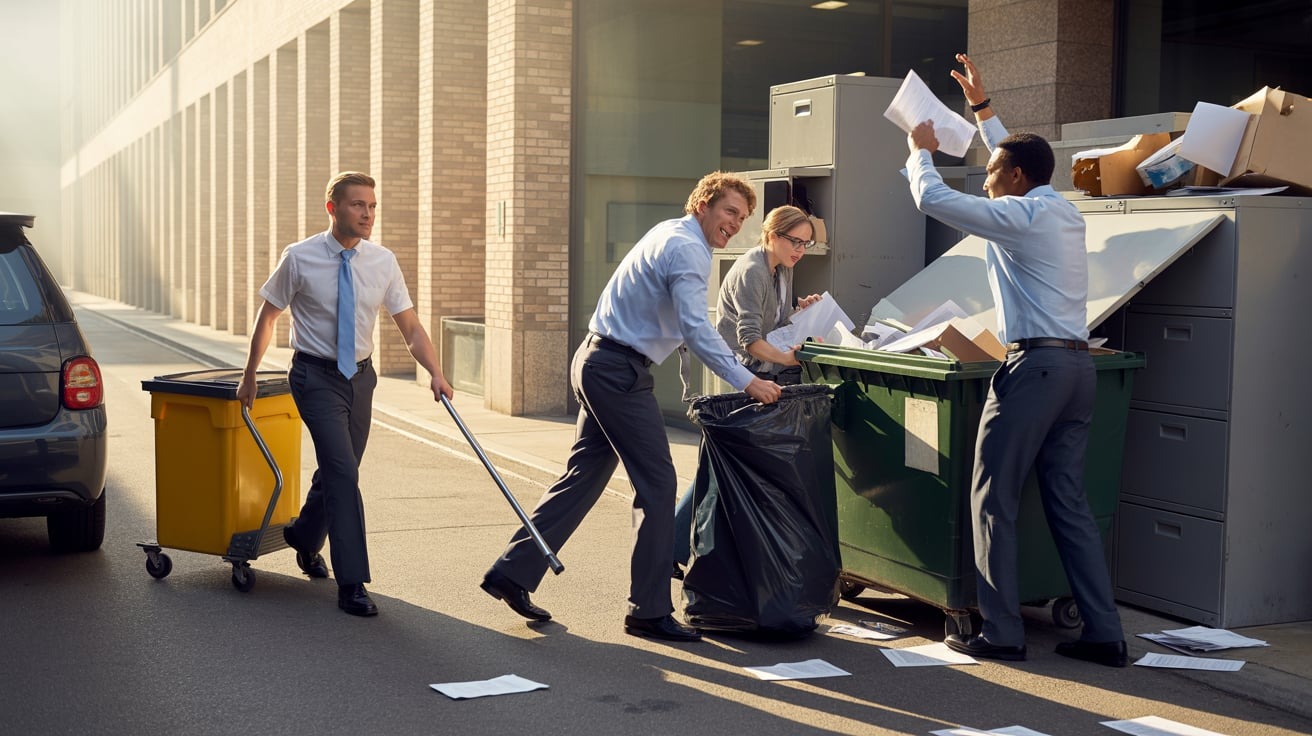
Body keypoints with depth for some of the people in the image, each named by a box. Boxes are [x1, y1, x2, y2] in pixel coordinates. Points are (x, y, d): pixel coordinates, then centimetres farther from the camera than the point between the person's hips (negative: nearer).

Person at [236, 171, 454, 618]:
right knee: (343, 472, -16)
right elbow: (267, 316, 1)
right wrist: (249, 376, 6)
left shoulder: (383, 262, -4)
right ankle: (352, 584, -14)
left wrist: (435, 373, -18)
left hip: (360, 375, 5)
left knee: (338, 468, 17)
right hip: (317, 375, -5)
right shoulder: (300, 259, -12)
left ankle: (304, 536, 47)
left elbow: (411, 328, -3)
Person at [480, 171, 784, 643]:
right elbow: (695, 328, -24)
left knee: (584, 477, 13)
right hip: (620, 371, -10)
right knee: (656, 483, -6)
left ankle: (512, 571, 16)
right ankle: (649, 610, -1)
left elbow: (683, 324, 29)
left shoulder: (670, 235, 19)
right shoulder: (687, 249, -14)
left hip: (595, 362, 10)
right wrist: (745, 382, -26)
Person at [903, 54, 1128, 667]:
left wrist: (920, 151, 12)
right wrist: (982, 108, 41)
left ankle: (1001, 633, 1)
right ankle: (1103, 633, 8)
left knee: (993, 500, 0)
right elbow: (1018, 161, 35)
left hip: (1034, 365, -9)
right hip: (1076, 365, 9)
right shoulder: (1065, 213, 17)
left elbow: (932, 200, -7)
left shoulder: (1021, 218, -9)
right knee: (1069, 502, 10)